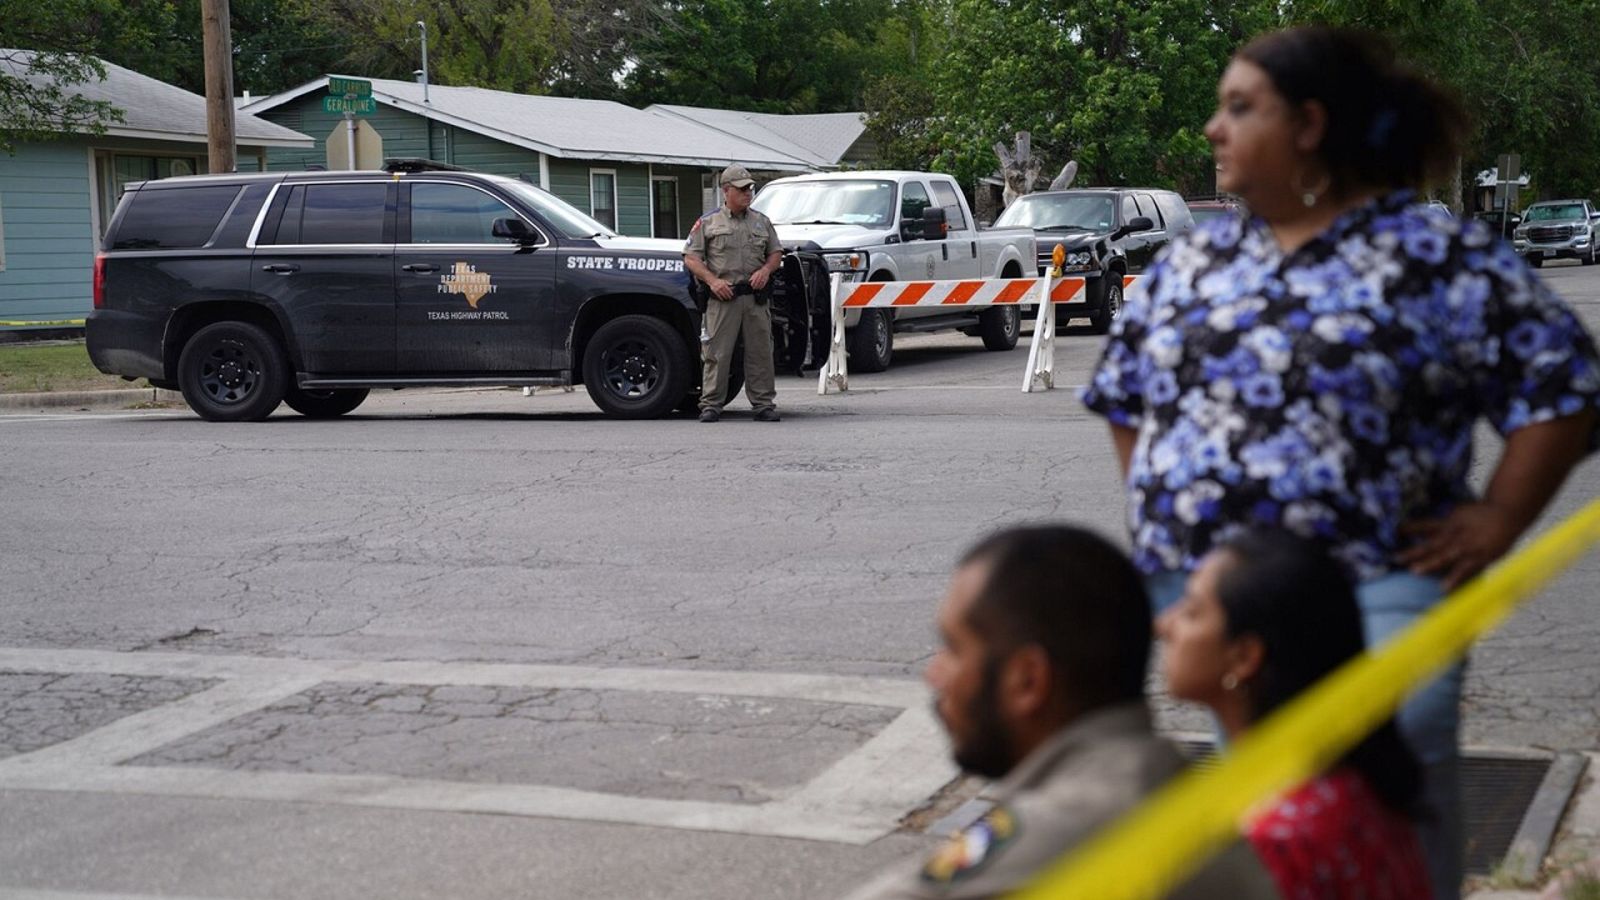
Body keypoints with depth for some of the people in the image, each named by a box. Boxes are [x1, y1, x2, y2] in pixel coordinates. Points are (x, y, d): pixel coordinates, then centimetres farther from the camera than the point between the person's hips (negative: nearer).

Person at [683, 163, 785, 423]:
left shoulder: (762, 222, 15)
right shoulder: (708, 222, 4)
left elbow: (776, 253, 20)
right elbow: (691, 258, 2)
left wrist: (766, 270, -1)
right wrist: (712, 280, -11)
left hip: (755, 297, 3)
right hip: (723, 297, -3)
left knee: (760, 353, 3)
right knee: (717, 353, -4)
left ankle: (764, 404, 9)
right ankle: (710, 405, 0)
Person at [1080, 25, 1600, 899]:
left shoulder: (1443, 262, -5)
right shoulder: (1192, 262, 13)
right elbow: (1123, 392, 24)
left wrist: (1496, 522, -9)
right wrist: (1154, 500, 13)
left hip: (1374, 598, -5)